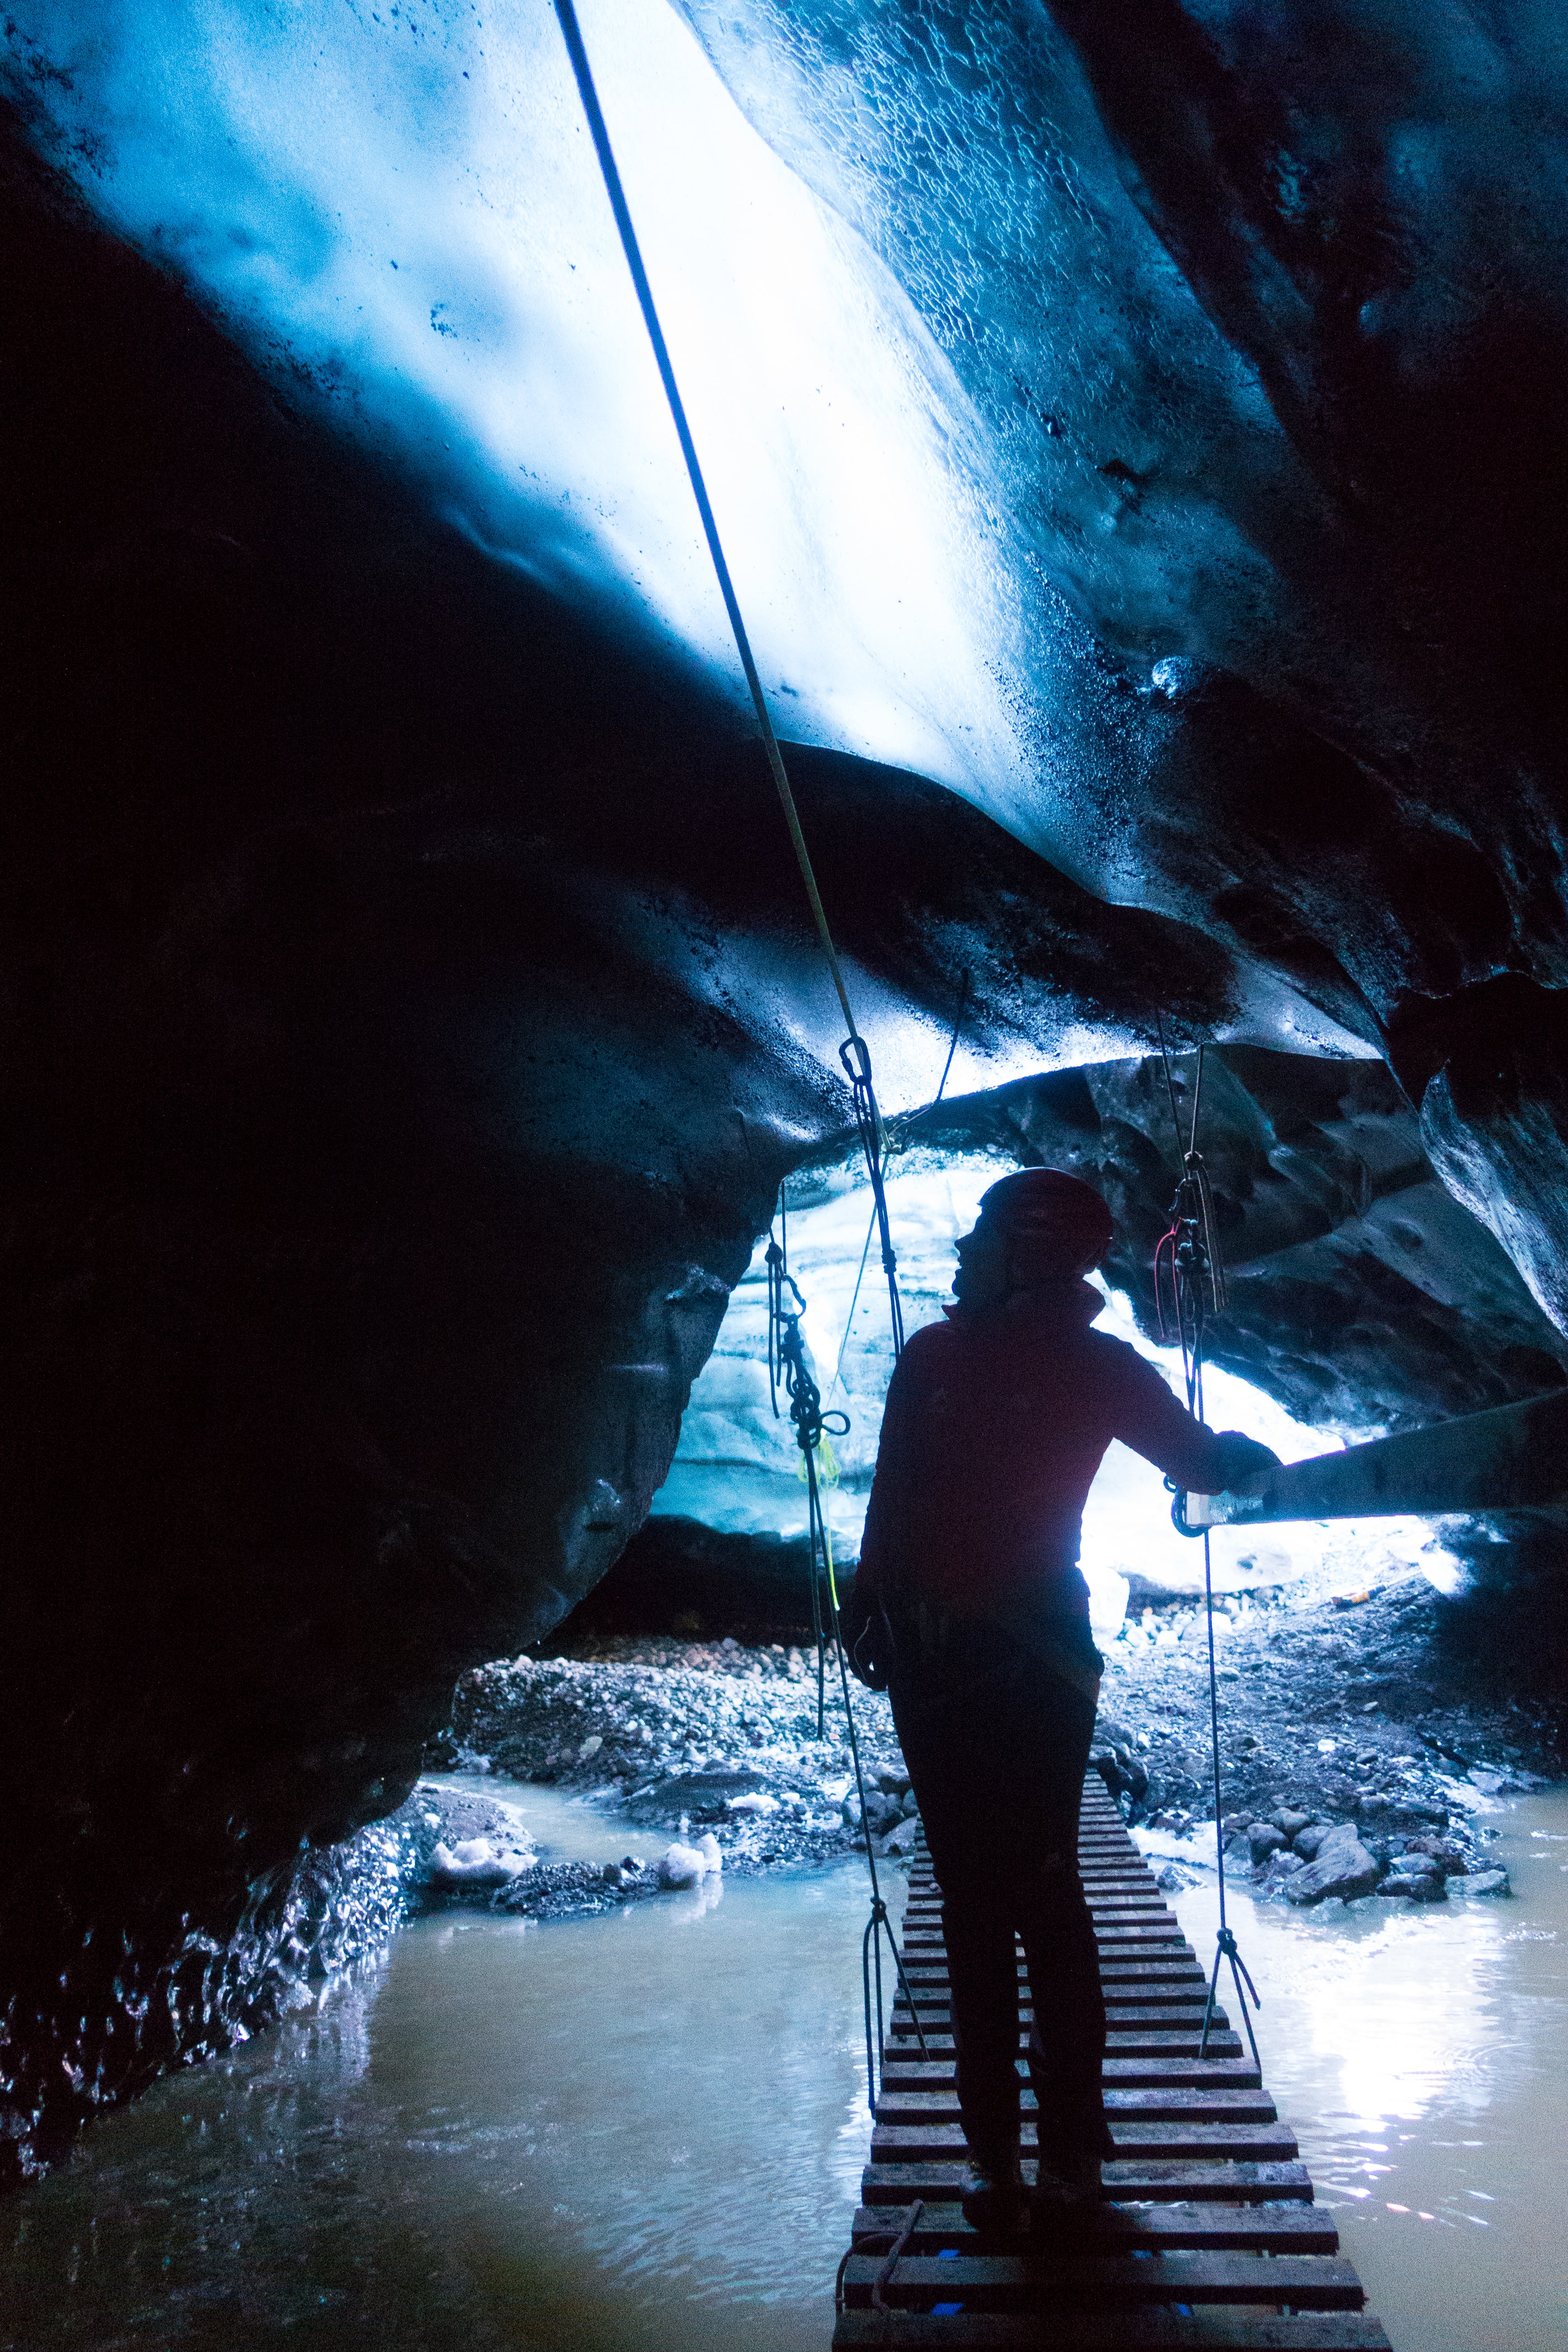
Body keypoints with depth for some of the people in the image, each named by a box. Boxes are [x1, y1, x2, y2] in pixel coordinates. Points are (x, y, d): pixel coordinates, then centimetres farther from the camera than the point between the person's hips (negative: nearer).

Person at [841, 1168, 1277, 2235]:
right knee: (972, 1901, 10)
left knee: (1043, 1893, -4)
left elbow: (1196, 1457, -1)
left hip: (1035, 1657, -4)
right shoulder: (932, 1357, 6)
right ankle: (994, 2140, 20)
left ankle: (1073, 2139, 10)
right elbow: (892, 1496, 13)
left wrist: (1236, 1461, -23)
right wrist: (869, 1604, 8)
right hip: (931, 1659, 4)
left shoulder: (1096, 1366, -3)